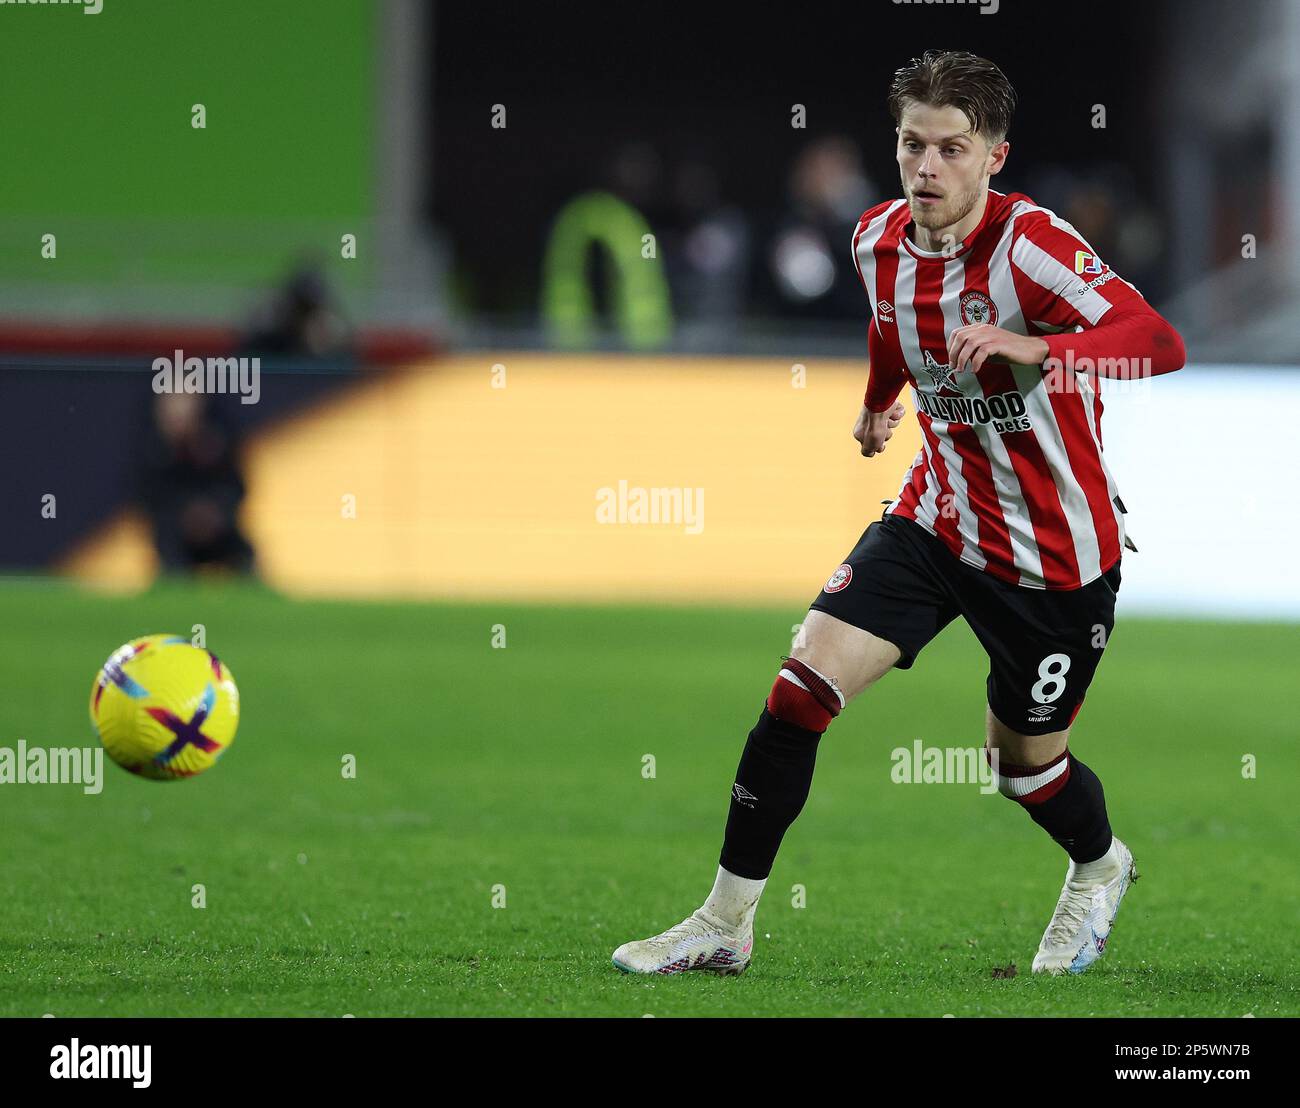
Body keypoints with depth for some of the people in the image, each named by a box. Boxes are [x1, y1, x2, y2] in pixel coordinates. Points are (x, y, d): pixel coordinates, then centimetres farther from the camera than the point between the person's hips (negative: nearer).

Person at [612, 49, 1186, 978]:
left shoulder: (1030, 246, -25)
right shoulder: (879, 240, -4)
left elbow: (1161, 343, -39)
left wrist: (1036, 350, -53)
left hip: (1056, 553, -5)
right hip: (937, 516, 5)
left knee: (1025, 762, 11)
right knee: (800, 692, -10)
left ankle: (1101, 869, 47)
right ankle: (725, 925, 1)